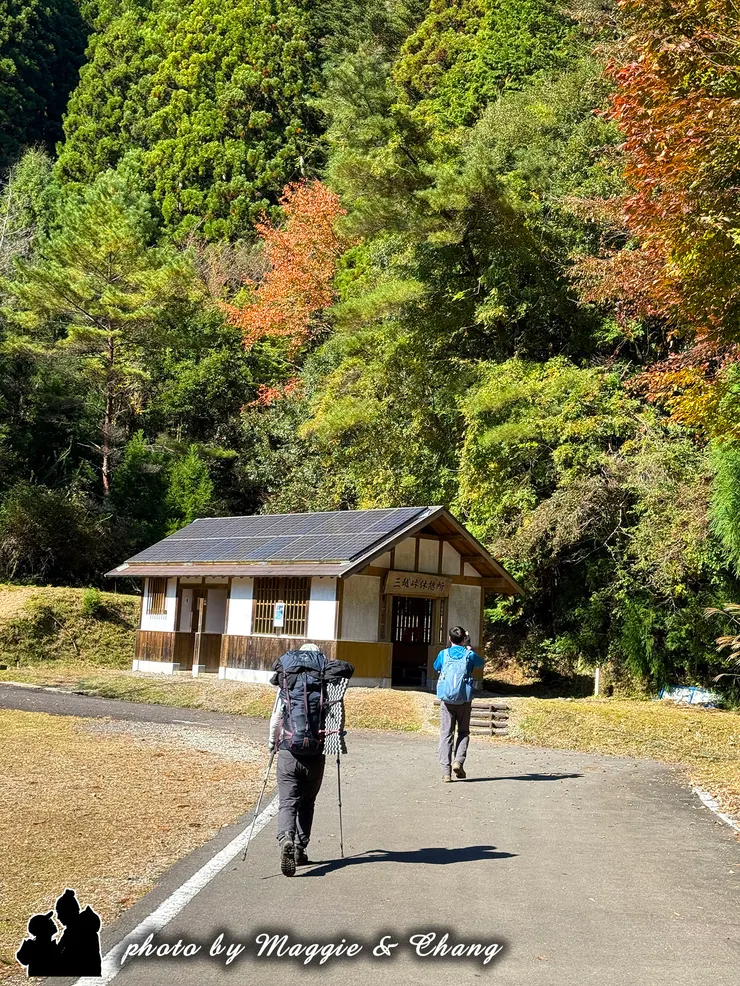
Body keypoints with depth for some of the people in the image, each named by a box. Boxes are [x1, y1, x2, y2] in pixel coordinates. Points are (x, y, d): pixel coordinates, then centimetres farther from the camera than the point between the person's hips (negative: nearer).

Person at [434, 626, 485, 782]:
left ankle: (446, 771, -5)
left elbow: (436, 667, 23)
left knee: (446, 734, 2)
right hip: (464, 699, -1)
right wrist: (468, 648, 29)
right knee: (463, 732, 13)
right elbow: (481, 663, 22)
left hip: (446, 698, 1)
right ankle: (458, 761, -7)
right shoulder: (469, 655, -1)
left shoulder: (443, 654, 2)